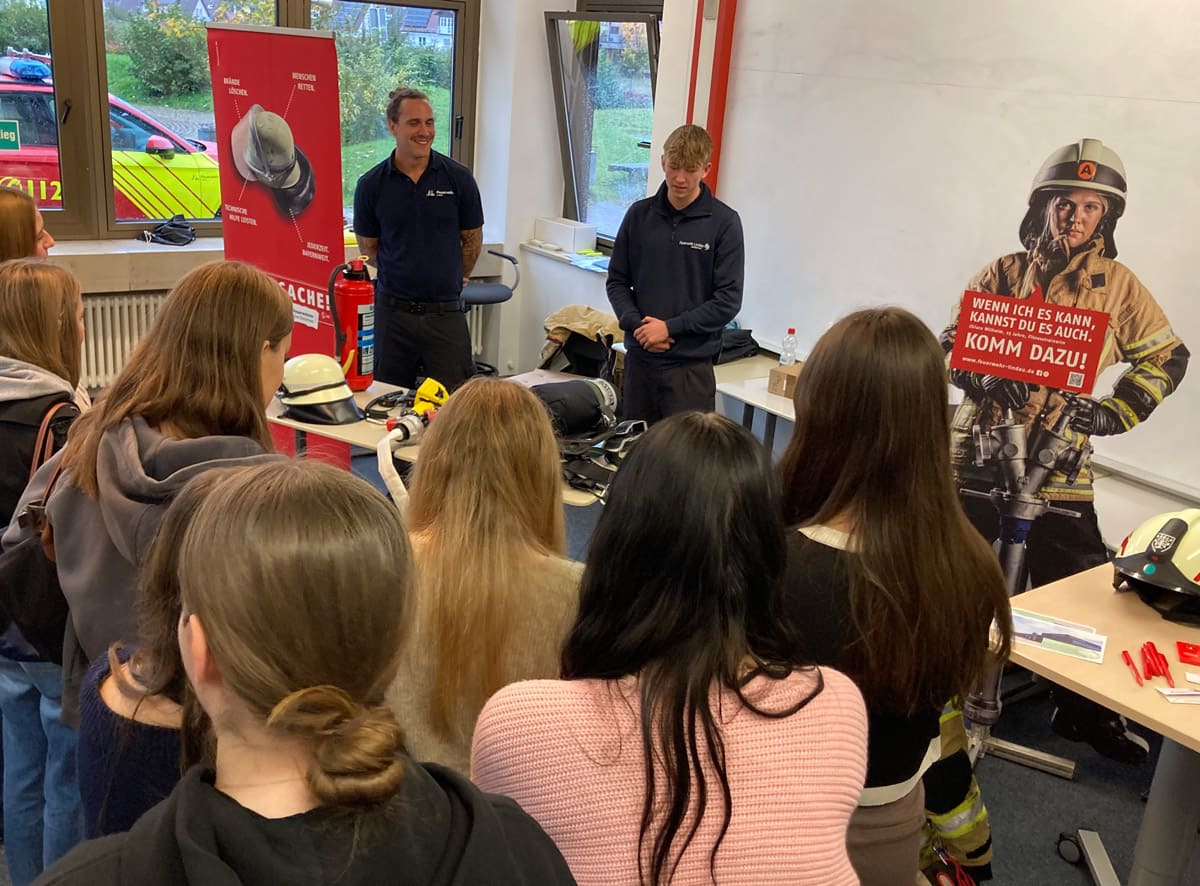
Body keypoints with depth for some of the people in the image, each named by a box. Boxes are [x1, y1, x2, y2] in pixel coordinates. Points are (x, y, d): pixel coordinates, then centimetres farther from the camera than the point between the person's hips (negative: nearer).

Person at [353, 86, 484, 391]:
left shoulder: (458, 177, -2)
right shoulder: (371, 184, 0)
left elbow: (472, 240, 9)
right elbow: (369, 246, 10)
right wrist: (406, 276, 12)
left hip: (445, 312, -1)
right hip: (392, 311, 1)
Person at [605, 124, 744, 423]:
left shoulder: (724, 222, -5)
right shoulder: (640, 214, 6)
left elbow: (728, 300, -7)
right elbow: (617, 281, 10)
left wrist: (670, 327, -12)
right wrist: (636, 324, -7)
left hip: (690, 365, -4)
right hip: (639, 358, 4)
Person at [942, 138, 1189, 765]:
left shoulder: (1117, 284, 3)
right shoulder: (1002, 274, 4)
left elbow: (1167, 357, 10)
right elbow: (950, 346, 5)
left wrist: (1112, 413, -3)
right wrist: (985, 376, -15)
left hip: (1060, 469, 0)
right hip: (976, 455, 0)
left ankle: (1084, 710, 25)